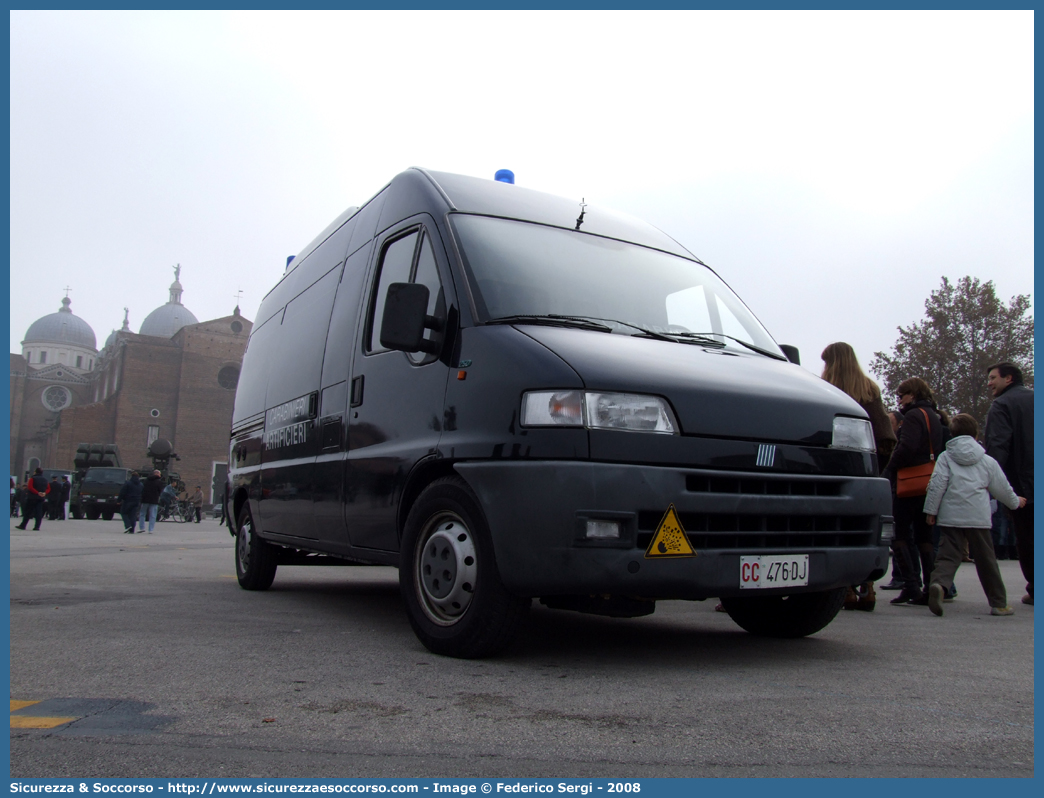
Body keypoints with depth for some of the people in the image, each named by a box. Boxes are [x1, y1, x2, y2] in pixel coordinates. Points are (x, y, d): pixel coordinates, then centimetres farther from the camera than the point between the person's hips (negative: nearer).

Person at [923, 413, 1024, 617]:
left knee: (948, 556, -4)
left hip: (950, 517, -1)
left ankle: (938, 584, -33)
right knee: (986, 560, 13)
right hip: (978, 518, 1)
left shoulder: (945, 457, 4)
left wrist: (931, 510, 1)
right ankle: (998, 603, 23)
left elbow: (937, 485, -5)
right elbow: (1003, 489, 19)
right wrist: (1016, 502, 39)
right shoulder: (988, 461, 11)